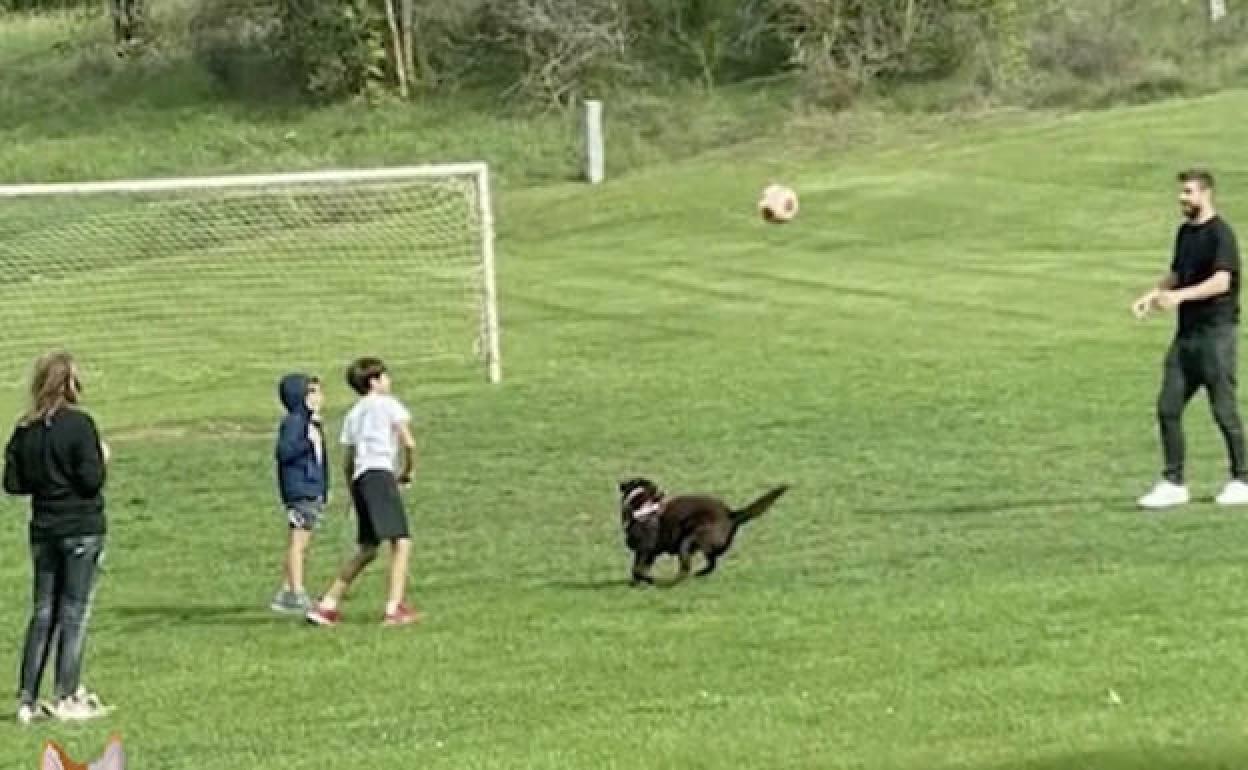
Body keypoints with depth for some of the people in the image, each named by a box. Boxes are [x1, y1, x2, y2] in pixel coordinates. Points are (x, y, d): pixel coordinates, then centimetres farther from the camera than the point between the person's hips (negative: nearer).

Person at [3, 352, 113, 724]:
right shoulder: (79, 424, -14)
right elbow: (92, 479, -17)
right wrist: (102, 458, 2)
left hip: (44, 530, 5)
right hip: (82, 529, -5)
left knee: (43, 612, 11)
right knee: (74, 612, 2)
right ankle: (67, 698, 3)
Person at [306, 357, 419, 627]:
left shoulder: (353, 415, 24)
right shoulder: (387, 404, 6)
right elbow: (409, 443, -4)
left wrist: (354, 495, 28)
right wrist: (407, 471, 12)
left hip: (359, 479, 7)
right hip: (381, 475, -7)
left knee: (368, 549, 16)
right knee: (401, 542, -11)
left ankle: (327, 605, 13)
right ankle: (394, 609, -22)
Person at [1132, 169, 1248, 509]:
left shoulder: (1220, 233, -12)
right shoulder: (1185, 232, 14)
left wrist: (1180, 295, -34)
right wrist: (1152, 295, 6)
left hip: (1217, 331, -8)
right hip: (1187, 332, 8)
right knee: (1168, 407, 2)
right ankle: (1173, 484, 7)